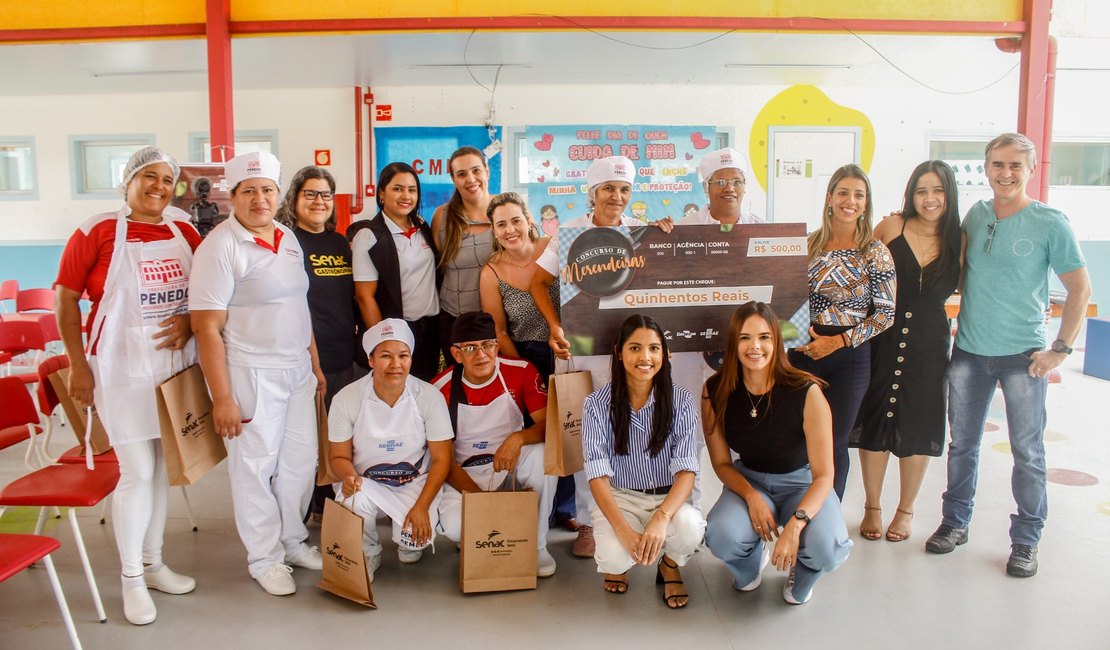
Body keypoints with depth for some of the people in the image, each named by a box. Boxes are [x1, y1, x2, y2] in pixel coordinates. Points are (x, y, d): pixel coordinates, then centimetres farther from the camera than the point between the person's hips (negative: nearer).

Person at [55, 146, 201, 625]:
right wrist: (77, 365, -6)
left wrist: (189, 320, -7)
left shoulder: (184, 232, 5)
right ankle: (131, 578, 15)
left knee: (164, 467, 13)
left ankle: (153, 562, 29)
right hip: (123, 369, -4)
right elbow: (65, 298, -4)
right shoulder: (98, 232, -7)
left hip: (177, 364, 5)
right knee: (137, 472, -3)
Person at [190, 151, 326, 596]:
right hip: (249, 373, -7)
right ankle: (265, 557, 22)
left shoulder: (289, 239, 9)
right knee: (255, 467, 5)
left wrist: (316, 365, 17)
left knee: (301, 459, 14)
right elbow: (207, 328, -16)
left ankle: (292, 541, 33)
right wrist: (222, 397, -18)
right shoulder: (220, 247, -13)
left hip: (297, 368, 7)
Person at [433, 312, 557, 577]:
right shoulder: (442, 389, -12)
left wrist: (518, 438, -38)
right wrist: (476, 495, -20)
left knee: (543, 455, -33)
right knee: (456, 527, -31)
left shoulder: (521, 371, -12)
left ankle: (537, 545, -12)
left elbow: (548, 424, -15)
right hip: (467, 473, -1)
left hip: (513, 463, 1)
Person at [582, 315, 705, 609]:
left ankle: (671, 566, 7)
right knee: (615, 556, -30)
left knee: (689, 528, -33)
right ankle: (615, 563, 13)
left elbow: (686, 469, -15)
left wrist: (661, 517, -35)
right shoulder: (597, 403, -10)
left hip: (668, 497, 1)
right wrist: (623, 529, -31)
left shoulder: (680, 400, -8)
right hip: (619, 497, -1)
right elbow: (598, 475, -15)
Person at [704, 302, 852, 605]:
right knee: (721, 537, -31)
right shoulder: (716, 392, -13)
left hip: (801, 482, -1)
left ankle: (801, 578, 10)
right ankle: (753, 558, 11)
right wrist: (752, 497, -22)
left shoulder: (805, 392, -22)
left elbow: (824, 475, -19)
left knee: (828, 550, -31)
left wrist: (794, 525, -34)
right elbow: (721, 463, -2)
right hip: (748, 480, 2)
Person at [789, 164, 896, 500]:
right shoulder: (809, 243, 6)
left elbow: (886, 313, -5)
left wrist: (840, 340, -11)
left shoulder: (875, 252, -3)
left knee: (835, 441, 5)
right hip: (802, 350, 2)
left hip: (850, 356, -2)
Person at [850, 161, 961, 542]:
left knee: (919, 426, 10)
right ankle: (872, 508, 24)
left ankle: (906, 510, 28)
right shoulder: (891, 227, -4)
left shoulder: (957, 241, 1)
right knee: (876, 420, 6)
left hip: (929, 344, 2)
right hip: (883, 338, -1)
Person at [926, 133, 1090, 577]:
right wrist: (966, 318, 9)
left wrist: (1060, 349, -8)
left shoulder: (1050, 223, -7)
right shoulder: (975, 215, 4)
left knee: (1027, 452, 5)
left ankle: (1026, 539, 19)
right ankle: (955, 522, 28)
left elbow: (1080, 290, -3)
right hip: (968, 352, 4)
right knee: (962, 444, 13)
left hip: (1023, 356, -3)